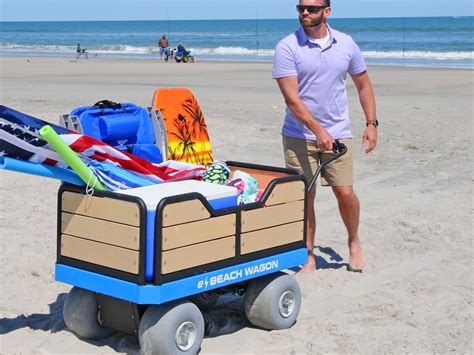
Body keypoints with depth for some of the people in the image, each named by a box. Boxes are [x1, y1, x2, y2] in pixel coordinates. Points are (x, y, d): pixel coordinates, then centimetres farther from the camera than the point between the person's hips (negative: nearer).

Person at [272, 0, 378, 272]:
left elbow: (364, 85, 14)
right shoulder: (287, 47, -8)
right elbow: (291, 98, -15)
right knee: (305, 196, 0)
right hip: (299, 135, -2)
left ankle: (354, 242, 25)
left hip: (338, 134, 2)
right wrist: (318, 130, -24)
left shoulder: (346, 44, 3)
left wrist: (372, 123, 5)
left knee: (345, 193, -2)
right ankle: (308, 256, 14)